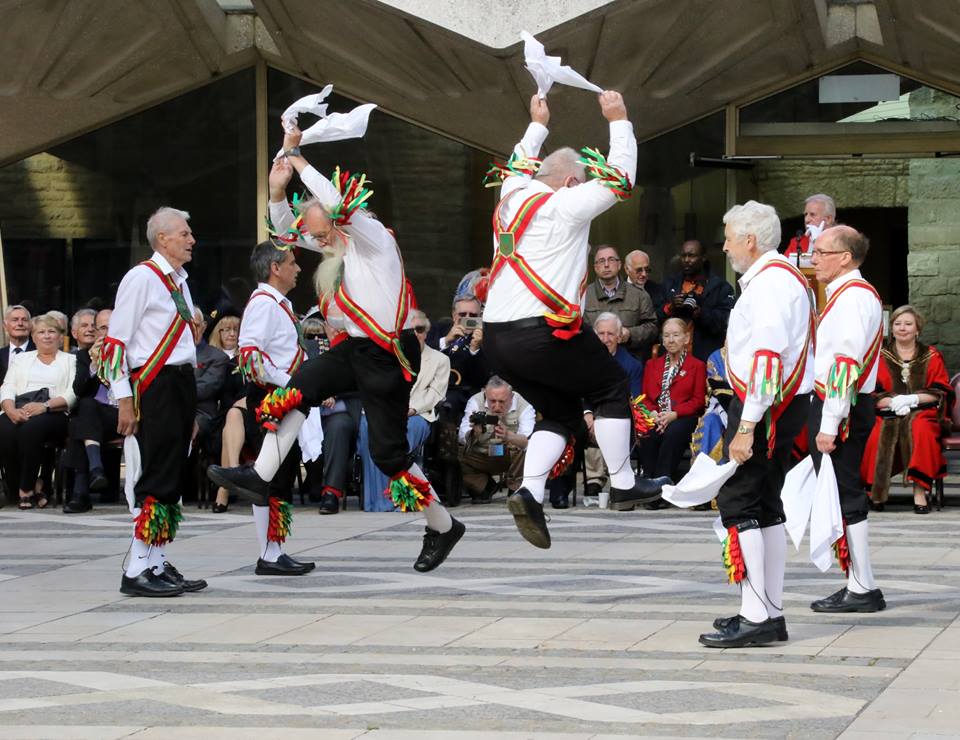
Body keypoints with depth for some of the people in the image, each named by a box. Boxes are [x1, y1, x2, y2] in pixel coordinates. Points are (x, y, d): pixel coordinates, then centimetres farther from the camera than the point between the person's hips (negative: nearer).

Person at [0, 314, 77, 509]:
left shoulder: (70, 360, 19)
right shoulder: (21, 359, 29)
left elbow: (72, 394, 3)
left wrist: (45, 405, -15)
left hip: (53, 413, -2)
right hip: (19, 410, 2)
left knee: (31, 428, -38)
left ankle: (26, 490, -27)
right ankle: (18, 490, -24)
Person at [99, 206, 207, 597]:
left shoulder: (179, 282, 18)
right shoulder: (141, 277, -9)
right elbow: (115, 341, -13)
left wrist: (191, 408, 22)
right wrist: (125, 399, -17)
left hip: (182, 384, 9)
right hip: (153, 387, -9)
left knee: (173, 477, 11)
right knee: (153, 478, -11)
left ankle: (159, 564, 17)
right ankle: (137, 571, -9)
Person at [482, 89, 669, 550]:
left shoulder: (512, 197, 13)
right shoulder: (565, 205, -8)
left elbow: (520, 165, 37)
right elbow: (619, 178, 0)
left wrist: (537, 125, 48)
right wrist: (619, 121, 10)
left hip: (495, 338, 8)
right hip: (542, 332, -8)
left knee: (562, 412, 17)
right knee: (611, 386, 15)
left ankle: (529, 492, -4)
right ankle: (622, 482, 18)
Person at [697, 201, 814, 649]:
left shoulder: (770, 282, -16)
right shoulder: (784, 277, 18)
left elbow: (768, 359, -24)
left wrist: (746, 427, -27)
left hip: (765, 406, -11)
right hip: (786, 405, 11)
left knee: (737, 502, -10)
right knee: (765, 506, 14)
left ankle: (755, 617, -13)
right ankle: (769, 612, 18)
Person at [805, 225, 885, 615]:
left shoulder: (852, 297, -15)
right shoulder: (848, 294, 17)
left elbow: (845, 363, -22)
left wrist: (829, 425, -24)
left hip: (840, 408, -10)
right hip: (839, 408, 10)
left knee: (845, 498, -7)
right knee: (841, 496, 13)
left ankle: (862, 590, -4)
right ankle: (858, 586, 17)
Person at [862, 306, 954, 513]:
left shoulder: (932, 356, 13)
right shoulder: (880, 356, 14)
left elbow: (941, 392, 6)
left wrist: (913, 399, -10)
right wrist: (893, 402, -14)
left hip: (922, 413, -1)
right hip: (887, 416, 1)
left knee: (920, 431, -37)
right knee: (878, 436, -34)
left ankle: (920, 491, -37)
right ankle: (875, 493, -24)